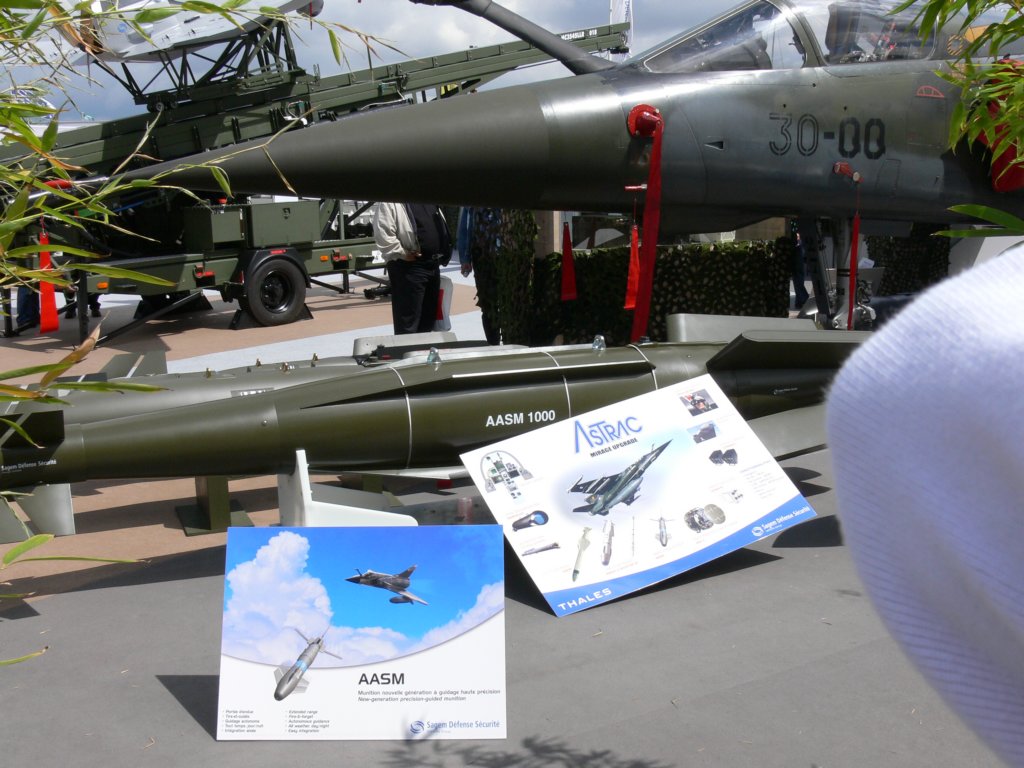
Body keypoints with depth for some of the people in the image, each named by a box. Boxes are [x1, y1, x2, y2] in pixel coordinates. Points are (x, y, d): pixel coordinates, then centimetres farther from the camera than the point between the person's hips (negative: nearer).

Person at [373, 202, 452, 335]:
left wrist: (444, 253, 13)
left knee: (428, 318, 16)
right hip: (409, 267, -8)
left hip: (433, 265, 8)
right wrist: (402, 254, -18)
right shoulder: (390, 203, -10)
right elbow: (382, 233, -20)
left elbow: (442, 227, 25)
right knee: (408, 321, -5)